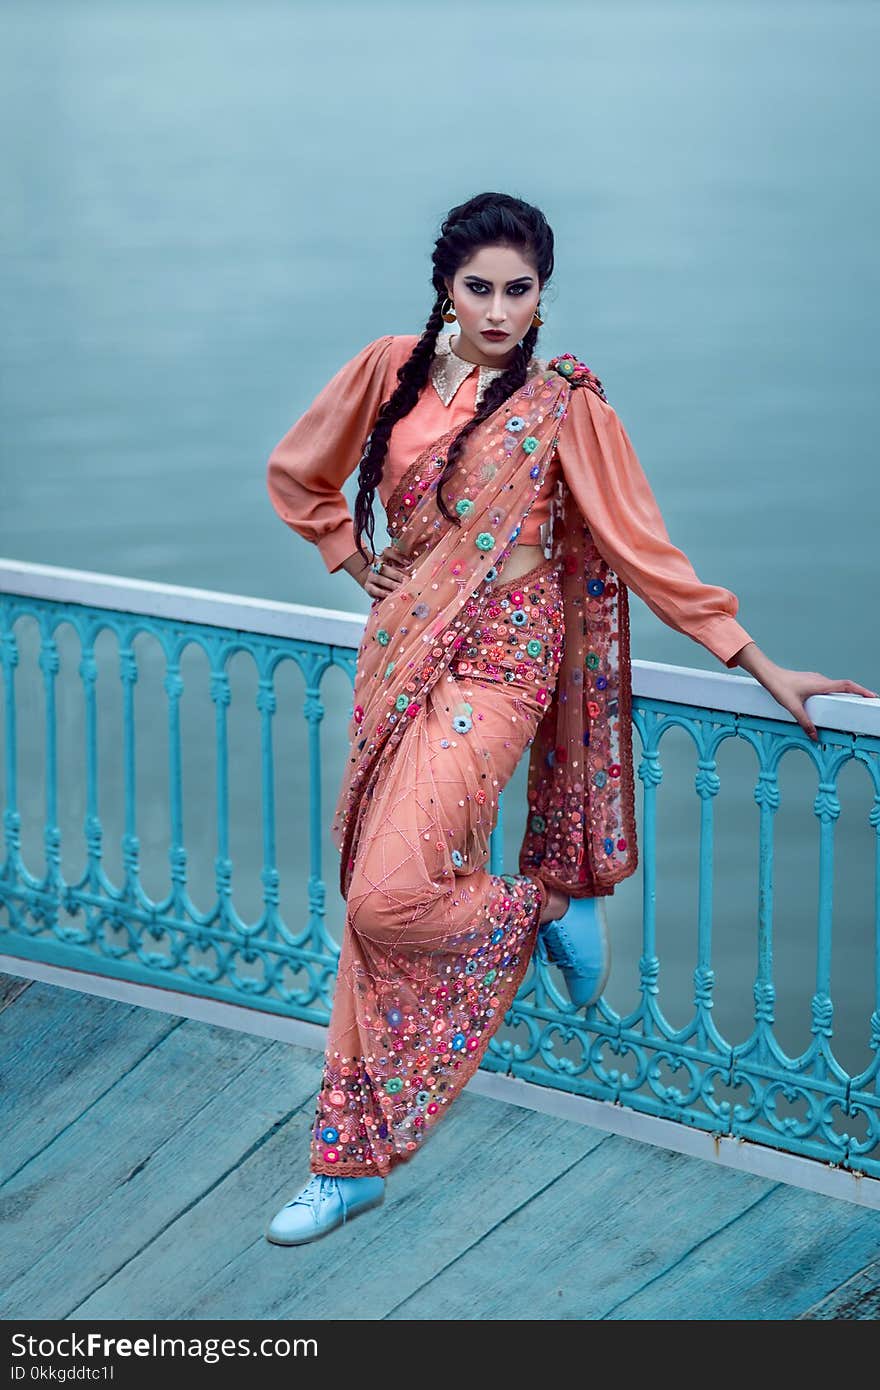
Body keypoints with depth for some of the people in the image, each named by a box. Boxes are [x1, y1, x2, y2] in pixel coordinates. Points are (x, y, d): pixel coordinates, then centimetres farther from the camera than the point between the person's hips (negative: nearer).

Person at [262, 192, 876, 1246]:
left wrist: (761, 666, -7)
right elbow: (296, 474, 20)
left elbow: (641, 547, -5)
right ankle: (350, 1164, 15)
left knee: (394, 895, -20)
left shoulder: (562, 404, -6)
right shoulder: (391, 370, 4)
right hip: (398, 654, 5)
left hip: (494, 664, -5)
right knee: (373, 904, 6)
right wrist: (357, 561, 11)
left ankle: (552, 912, 12)